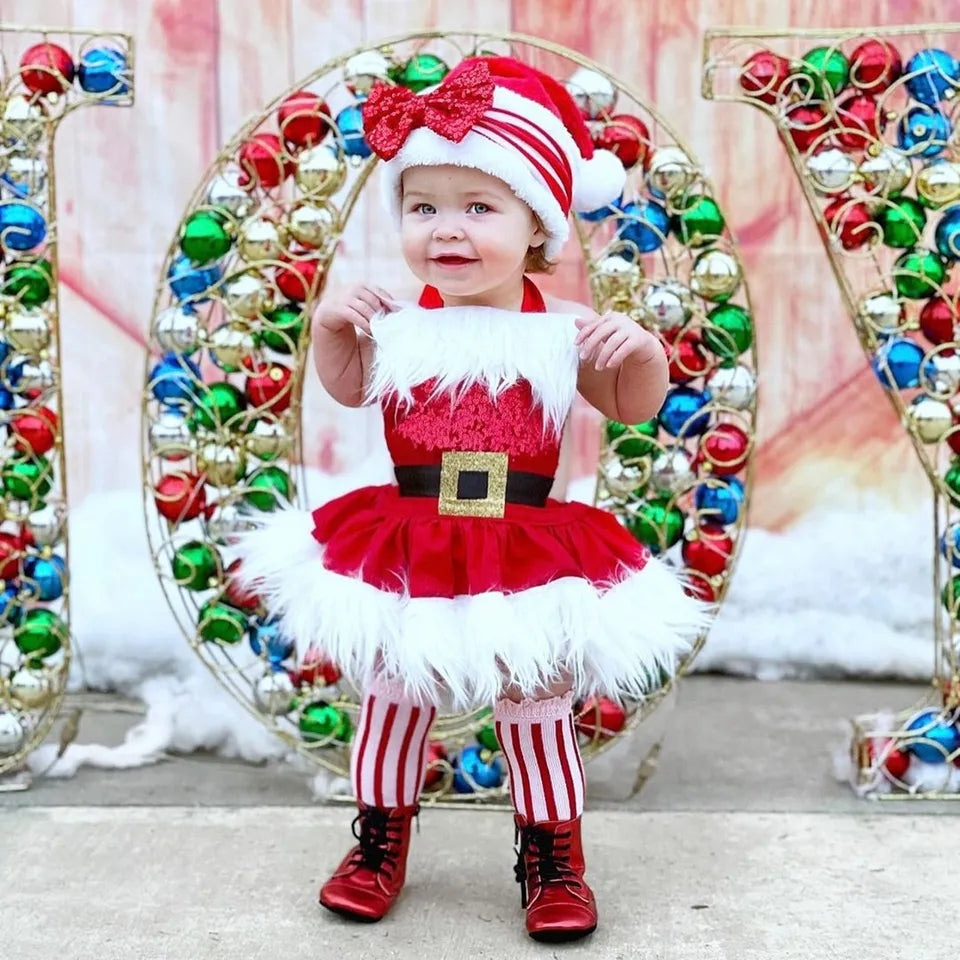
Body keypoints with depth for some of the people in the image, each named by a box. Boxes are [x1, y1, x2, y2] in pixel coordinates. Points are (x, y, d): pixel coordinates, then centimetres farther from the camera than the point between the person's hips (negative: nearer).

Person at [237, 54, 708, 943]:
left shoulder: (562, 334, -8)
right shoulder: (397, 328, -5)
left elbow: (635, 406, 3)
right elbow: (347, 387, 13)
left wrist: (642, 351, -17)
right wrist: (328, 326, -5)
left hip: (526, 561, -1)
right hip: (406, 558, 2)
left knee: (536, 708, 10)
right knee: (393, 697, 15)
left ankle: (552, 860, 29)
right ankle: (379, 842, 37)